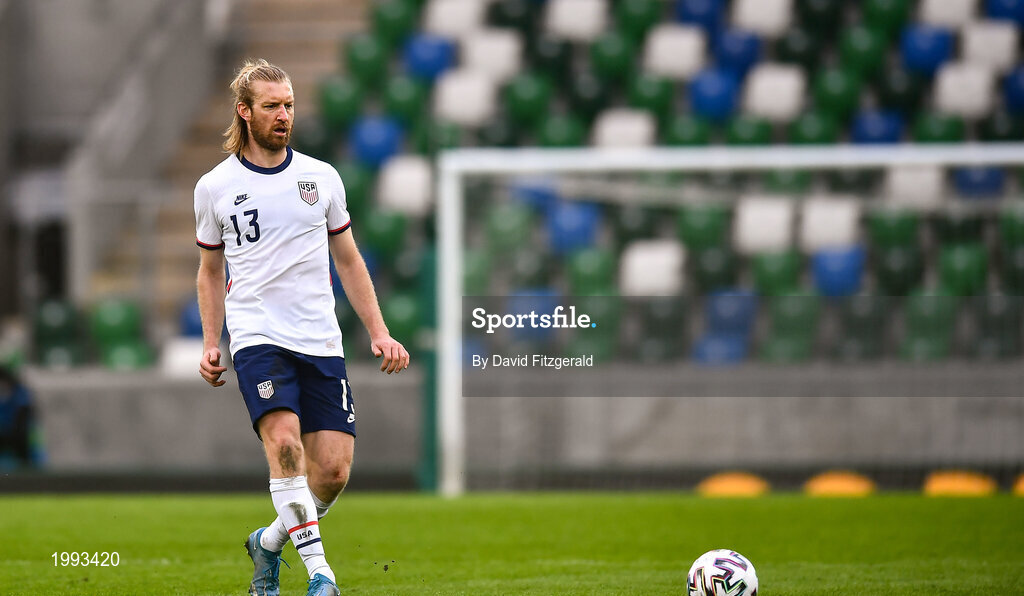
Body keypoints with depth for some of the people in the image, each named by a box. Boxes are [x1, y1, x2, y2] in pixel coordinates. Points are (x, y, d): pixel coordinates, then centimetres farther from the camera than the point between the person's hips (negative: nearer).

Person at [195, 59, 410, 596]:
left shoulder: (321, 177, 9)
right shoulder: (214, 187, 5)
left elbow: (348, 261, 18)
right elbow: (210, 270, 17)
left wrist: (378, 333, 11)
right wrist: (210, 344, 10)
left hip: (321, 340, 3)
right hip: (256, 335, -2)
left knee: (333, 471, -6)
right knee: (284, 442, -26)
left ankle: (269, 543, 21)